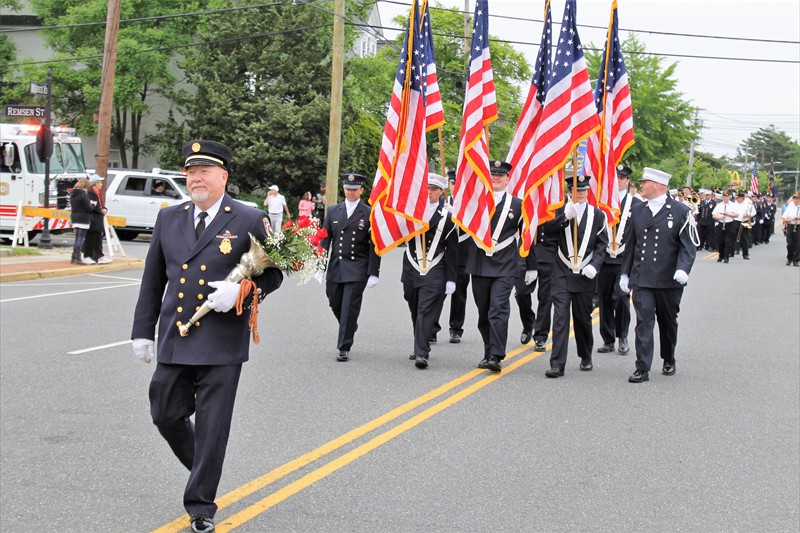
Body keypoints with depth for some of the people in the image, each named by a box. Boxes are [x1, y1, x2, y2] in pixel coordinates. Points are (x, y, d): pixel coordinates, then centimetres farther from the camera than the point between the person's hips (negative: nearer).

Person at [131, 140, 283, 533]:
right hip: (174, 340, 5)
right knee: (166, 415, 11)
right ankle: (202, 468, 37)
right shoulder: (169, 218, 10)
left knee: (212, 427, 1)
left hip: (221, 342, -4)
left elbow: (273, 274, 2)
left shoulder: (249, 221, -3)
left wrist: (241, 290, -17)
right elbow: (153, 280, 14)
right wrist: (143, 330, 11)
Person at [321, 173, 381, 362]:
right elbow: (325, 239, 8)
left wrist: (373, 273, -8)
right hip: (335, 267, 4)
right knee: (335, 304, 13)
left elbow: (374, 245, -3)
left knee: (349, 308, -6)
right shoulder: (333, 211, 9)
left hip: (357, 269, -4)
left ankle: (344, 348, 0)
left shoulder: (369, 214, -2)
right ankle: (350, 329, 41)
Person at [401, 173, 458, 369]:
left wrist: (451, 278, -4)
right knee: (415, 312, 13)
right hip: (412, 270, 4)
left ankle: (422, 354, -14)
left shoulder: (447, 216, -1)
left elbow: (452, 250, -1)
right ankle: (421, 348, 27)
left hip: (434, 273, -4)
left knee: (426, 312, -11)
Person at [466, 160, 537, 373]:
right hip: (479, 265, 3)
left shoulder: (517, 204, 4)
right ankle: (488, 353, 21)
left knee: (499, 308, -14)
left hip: (505, 267, -3)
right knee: (483, 312, 9)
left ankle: (496, 357, -17)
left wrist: (531, 266, 8)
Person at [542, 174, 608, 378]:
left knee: (583, 318, 12)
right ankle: (557, 365, -11)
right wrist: (565, 217, -26)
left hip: (585, 275, 1)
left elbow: (602, 244, 5)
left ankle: (586, 357, 33)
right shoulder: (560, 211, 3)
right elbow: (547, 229, -13)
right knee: (560, 317, -9)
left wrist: (594, 265, -9)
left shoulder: (597, 215, 6)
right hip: (562, 274, -1)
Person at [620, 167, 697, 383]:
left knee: (668, 321, 13)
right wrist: (625, 273, 12)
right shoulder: (637, 211, 9)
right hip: (642, 278, 2)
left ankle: (669, 360, 33)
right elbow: (630, 245, 14)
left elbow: (688, 246, -6)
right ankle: (642, 368, -9)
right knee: (644, 321, -8)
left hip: (669, 280, -2)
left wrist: (683, 269, -21)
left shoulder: (680, 211, -2)